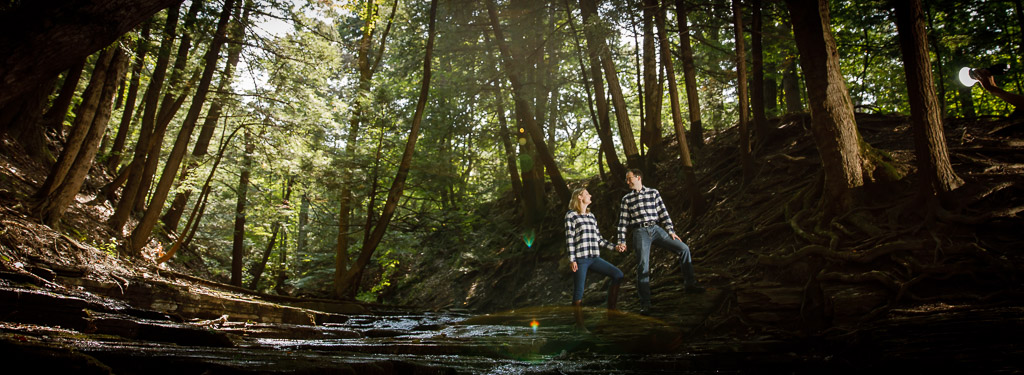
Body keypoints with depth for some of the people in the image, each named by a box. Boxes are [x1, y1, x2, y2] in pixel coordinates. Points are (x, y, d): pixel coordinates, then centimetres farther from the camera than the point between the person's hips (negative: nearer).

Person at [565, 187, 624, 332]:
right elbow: (569, 238, -6)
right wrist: (572, 259, -13)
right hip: (580, 259, -6)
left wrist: (614, 247, 14)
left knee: (617, 274, -8)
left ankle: (611, 308, 1)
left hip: (594, 258, 6)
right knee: (579, 291, -5)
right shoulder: (571, 215, 0)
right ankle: (579, 324, 5)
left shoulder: (591, 216, 20)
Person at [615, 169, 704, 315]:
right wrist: (621, 241, -1)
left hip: (656, 229, 2)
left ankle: (689, 284, 6)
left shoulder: (653, 192, 12)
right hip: (640, 232, -2)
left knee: (684, 248, -8)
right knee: (643, 266, -12)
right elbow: (623, 222, 7)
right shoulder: (626, 199, 11)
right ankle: (645, 303, -8)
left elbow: (663, 213, 9)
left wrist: (671, 231, 1)